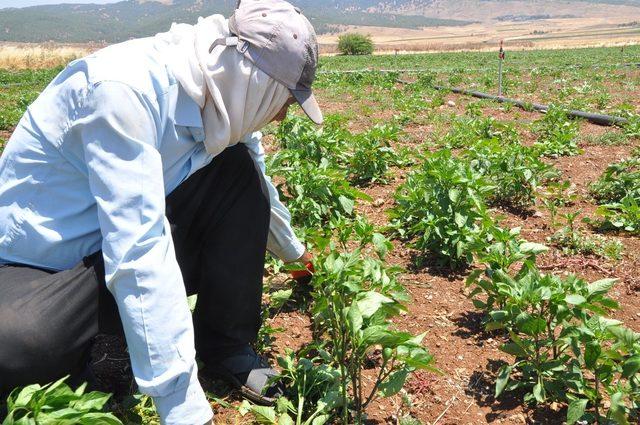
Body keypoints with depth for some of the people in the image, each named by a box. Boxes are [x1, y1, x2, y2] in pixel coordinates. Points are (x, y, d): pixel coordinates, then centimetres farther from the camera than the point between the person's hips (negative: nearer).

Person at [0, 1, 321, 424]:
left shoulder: (222, 95, -5)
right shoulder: (126, 90, -30)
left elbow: (260, 192, 15)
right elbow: (137, 254, -36)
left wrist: (294, 250, 32)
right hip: (38, 266, -7)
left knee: (239, 171, -8)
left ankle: (227, 348, -1)